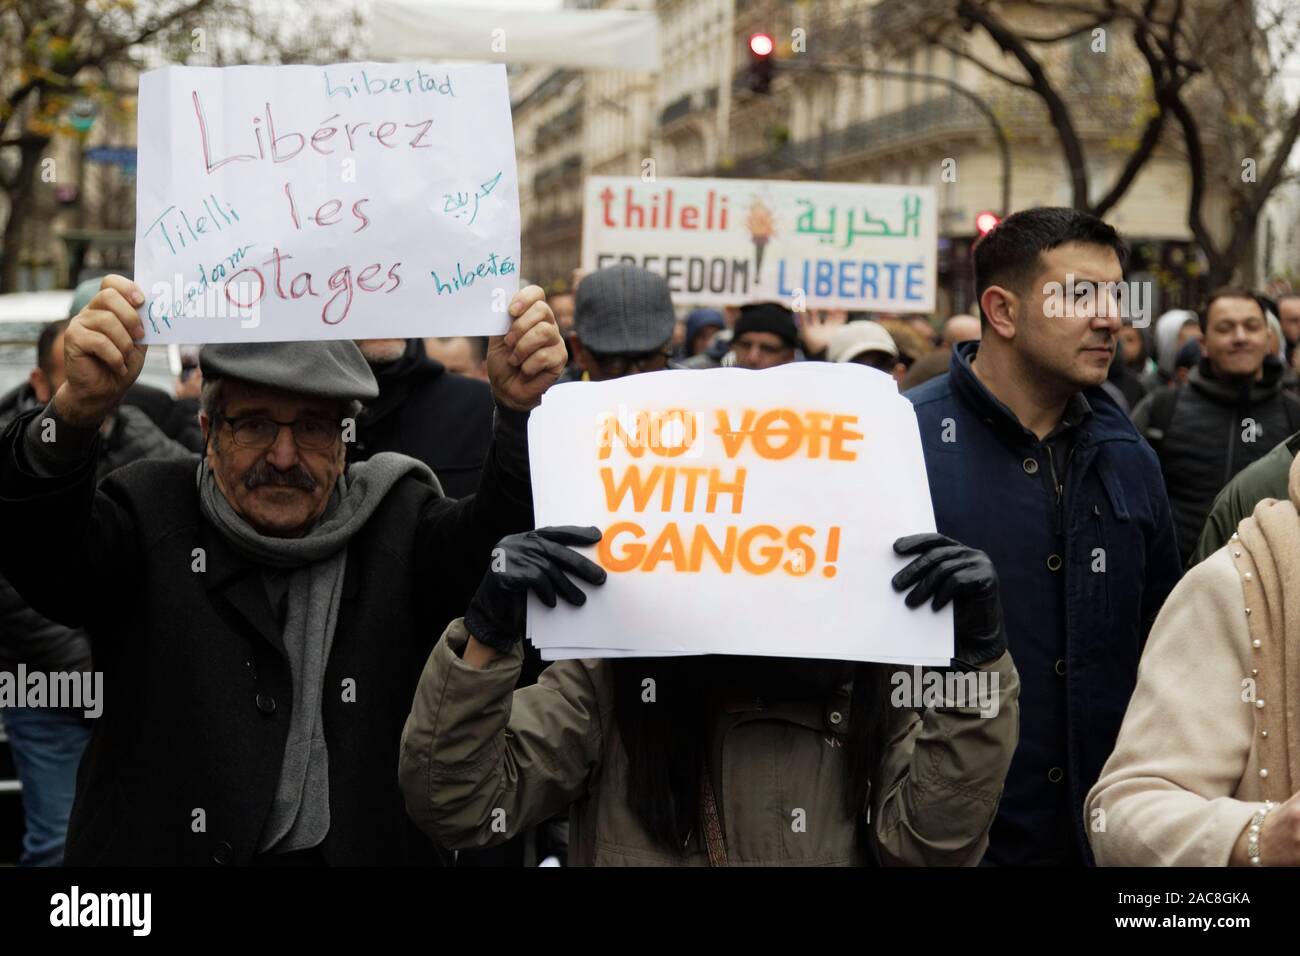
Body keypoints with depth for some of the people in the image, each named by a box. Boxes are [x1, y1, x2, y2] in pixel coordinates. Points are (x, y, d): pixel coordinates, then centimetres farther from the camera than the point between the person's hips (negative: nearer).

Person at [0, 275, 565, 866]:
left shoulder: (398, 524, 5)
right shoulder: (152, 519, 1)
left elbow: (503, 533, -12)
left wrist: (519, 406, -29)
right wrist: (79, 407, -33)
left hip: (368, 846, 2)